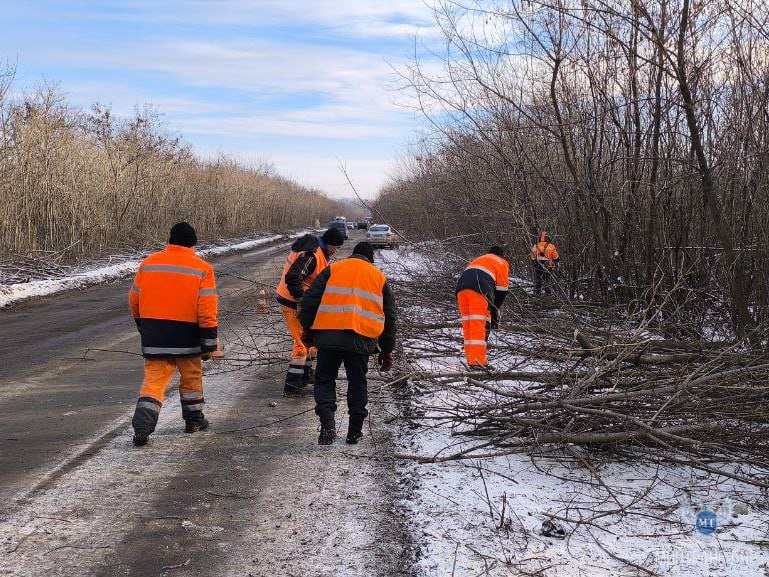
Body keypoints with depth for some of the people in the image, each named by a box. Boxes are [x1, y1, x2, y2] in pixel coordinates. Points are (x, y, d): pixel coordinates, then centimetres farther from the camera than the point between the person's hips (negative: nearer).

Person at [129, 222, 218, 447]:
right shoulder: (202, 269, -6)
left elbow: (134, 300, 11)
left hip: (153, 336, 2)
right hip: (186, 337, -2)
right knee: (191, 377, 18)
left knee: (154, 380, 4)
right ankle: (194, 420, 31)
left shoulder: (148, 263, 4)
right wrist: (209, 343, -6)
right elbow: (207, 310, -11)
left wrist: (143, 327, 26)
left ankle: (142, 426, -11)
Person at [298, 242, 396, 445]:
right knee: (357, 383, 16)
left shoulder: (332, 270, 13)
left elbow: (309, 301, 6)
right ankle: (355, 431, 17)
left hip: (328, 336, -1)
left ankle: (327, 422, -10)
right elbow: (389, 317, 19)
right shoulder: (379, 277, 19)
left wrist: (307, 331, 15)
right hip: (361, 340, 1)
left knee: (325, 379, 11)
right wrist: (387, 350, 24)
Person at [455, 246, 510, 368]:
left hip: (461, 285, 6)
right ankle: (478, 361, -15)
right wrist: (496, 309, 23)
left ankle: (471, 360, 12)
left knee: (468, 325, 10)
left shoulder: (479, 259, 40)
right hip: (480, 289, -5)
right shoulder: (503, 263, 25)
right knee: (479, 325, -8)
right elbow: (502, 289, 15)